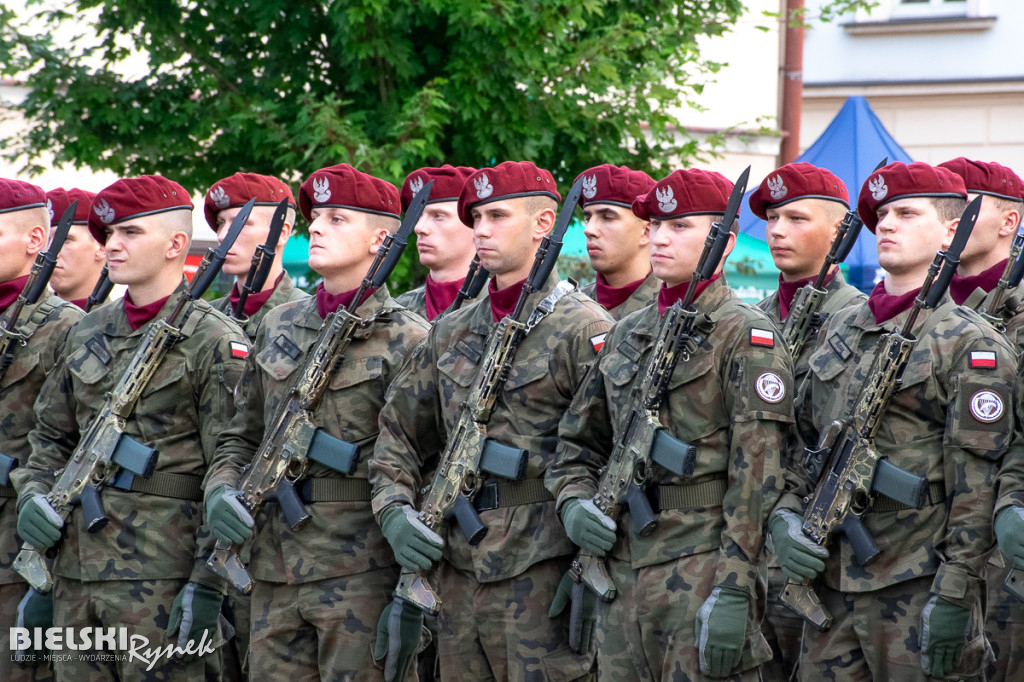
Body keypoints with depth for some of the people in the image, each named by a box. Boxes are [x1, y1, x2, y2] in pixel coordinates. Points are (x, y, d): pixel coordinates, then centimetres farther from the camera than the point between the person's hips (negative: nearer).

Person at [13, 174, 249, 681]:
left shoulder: (214, 341, -6)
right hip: (76, 570, 6)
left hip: (160, 575, -6)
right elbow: (51, 435, 23)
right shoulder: (89, 331, 15)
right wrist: (33, 494, 2)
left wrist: (207, 584, -15)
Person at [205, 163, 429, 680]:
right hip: (275, 568, 5)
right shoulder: (279, 325, 13)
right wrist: (221, 486, -1)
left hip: (358, 570, -5)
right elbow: (243, 434, 20)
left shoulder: (406, 338, -4)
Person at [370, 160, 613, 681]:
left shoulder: (582, 329, -6)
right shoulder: (451, 333, 15)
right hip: (459, 569, 6)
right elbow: (399, 430, 20)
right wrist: (393, 508, 1)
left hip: (540, 574, -6)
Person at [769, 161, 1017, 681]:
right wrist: (784, 515, 2)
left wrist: (954, 595, -16)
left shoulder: (971, 343, -6)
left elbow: (976, 485, -11)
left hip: (915, 590, -6)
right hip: (830, 577, 6)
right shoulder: (839, 328, 14)